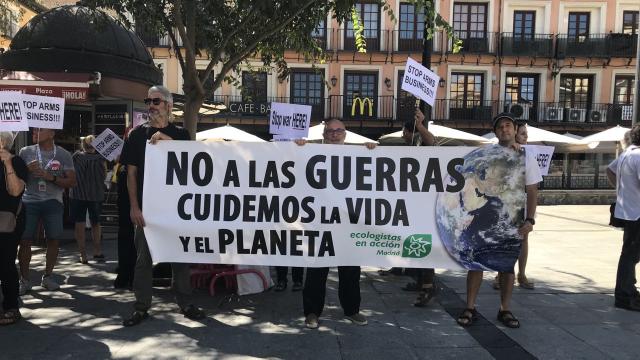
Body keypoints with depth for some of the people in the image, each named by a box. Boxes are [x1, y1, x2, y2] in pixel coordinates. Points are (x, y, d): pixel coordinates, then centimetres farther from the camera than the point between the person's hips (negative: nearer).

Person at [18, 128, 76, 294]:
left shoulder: (63, 155, 3)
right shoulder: (26, 152, 6)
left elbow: (72, 181, 0)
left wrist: (50, 176, -14)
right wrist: (27, 170, -10)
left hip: (53, 202, 0)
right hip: (29, 202, 0)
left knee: (54, 239, 0)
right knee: (25, 240, -3)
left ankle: (47, 277, 15)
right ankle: (24, 280, 8)